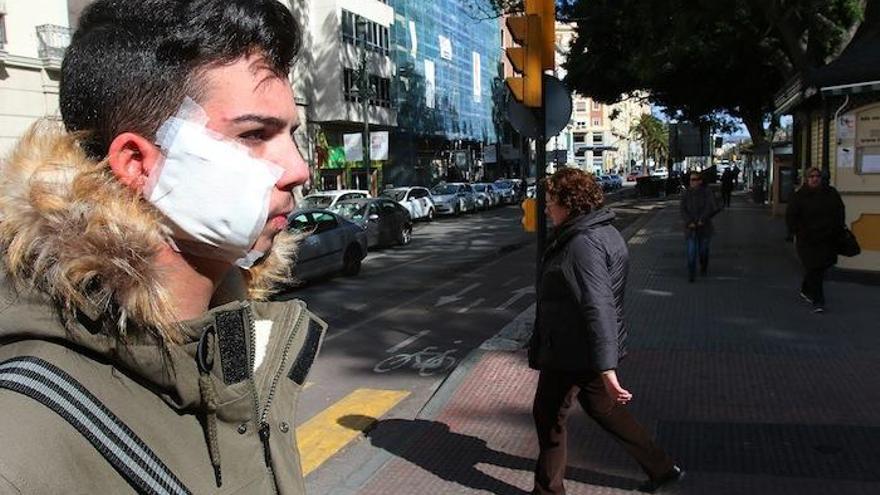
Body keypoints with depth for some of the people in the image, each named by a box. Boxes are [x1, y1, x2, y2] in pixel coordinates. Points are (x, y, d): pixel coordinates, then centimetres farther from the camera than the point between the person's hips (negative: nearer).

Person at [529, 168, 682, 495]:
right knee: (602, 408, 23)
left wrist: (607, 369, -37)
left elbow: (598, 307, -33)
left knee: (548, 416, 8)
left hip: (572, 351, -10)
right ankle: (661, 468, 32)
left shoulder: (583, 243, -25)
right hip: (585, 349, 10)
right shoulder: (600, 231, 9)